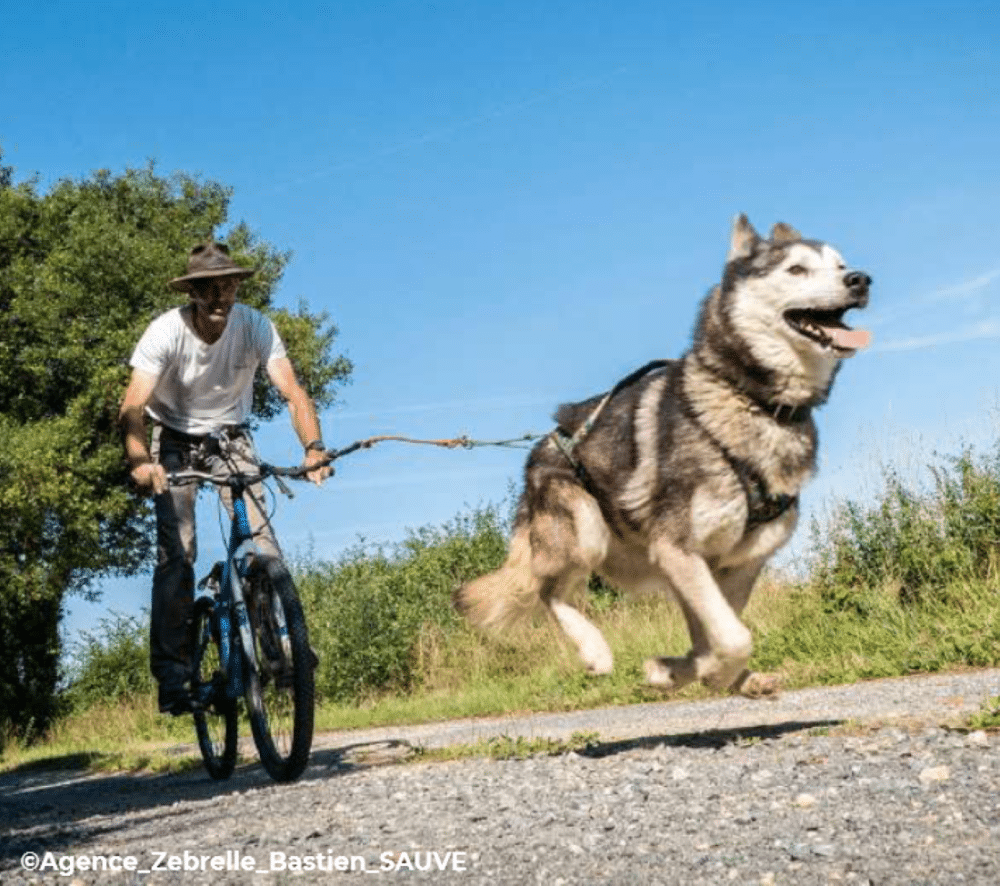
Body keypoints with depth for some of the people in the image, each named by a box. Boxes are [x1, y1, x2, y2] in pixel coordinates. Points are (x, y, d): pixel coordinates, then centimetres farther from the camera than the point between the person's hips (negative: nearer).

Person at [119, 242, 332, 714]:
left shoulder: (255, 327, -20)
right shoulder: (166, 332, -25)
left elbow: (293, 392, -27)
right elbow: (133, 407, -33)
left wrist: (313, 447, -46)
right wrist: (140, 461, -53)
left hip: (231, 439, 2)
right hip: (175, 441, -2)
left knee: (259, 535, -17)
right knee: (176, 552, -14)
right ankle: (173, 674, -11)